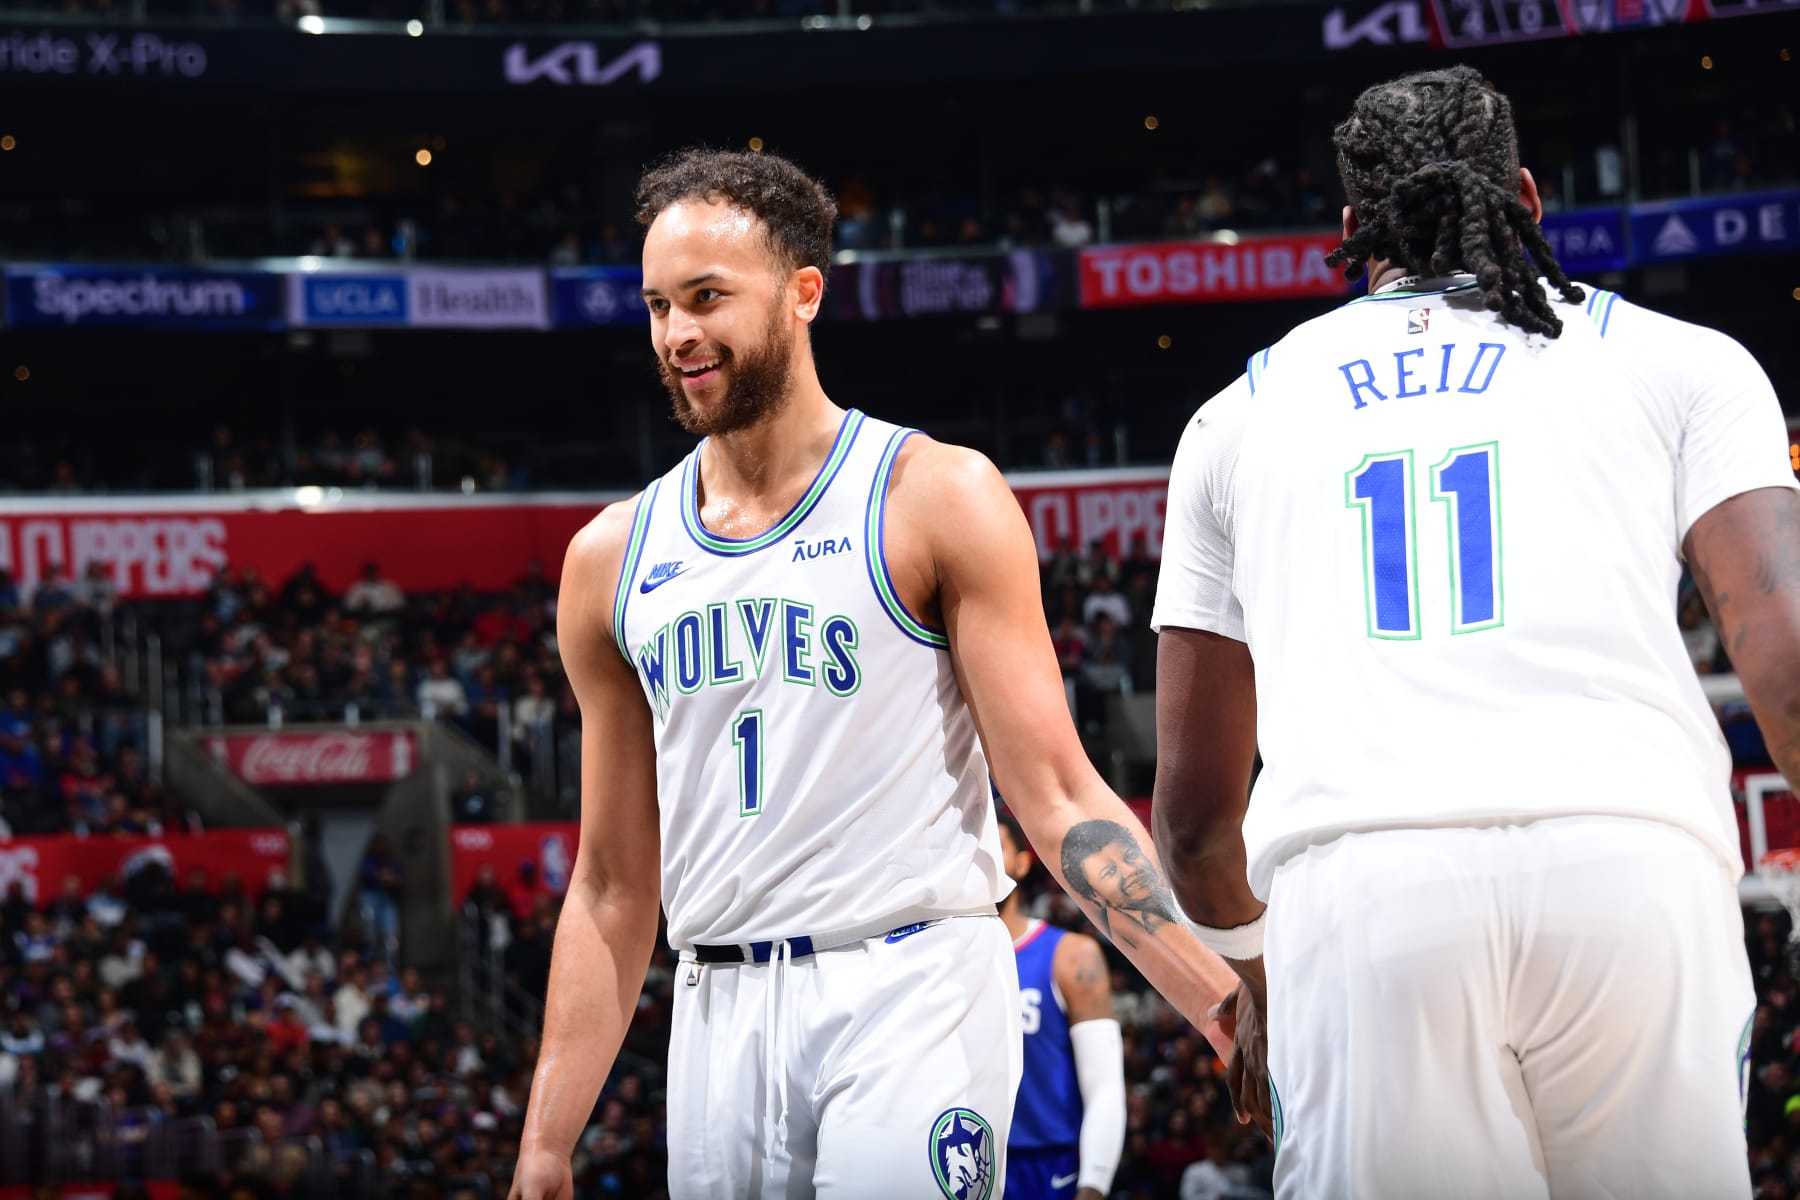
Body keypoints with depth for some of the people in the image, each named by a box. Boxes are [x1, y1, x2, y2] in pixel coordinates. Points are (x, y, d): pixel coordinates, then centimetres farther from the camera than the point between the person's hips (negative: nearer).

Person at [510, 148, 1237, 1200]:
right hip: (722, 1010, 4)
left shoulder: (936, 497, -1)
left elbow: (1058, 799, -5)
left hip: (910, 991, -4)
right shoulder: (614, 559, 12)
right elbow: (613, 888, 15)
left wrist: (1234, 1008, -15)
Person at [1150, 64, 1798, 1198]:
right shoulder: (1677, 359, 20)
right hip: (1630, 863, -1)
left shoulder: (1240, 412, 27)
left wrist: (1252, 974, 45)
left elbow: (1194, 807, 28)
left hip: (1354, 890, 1)